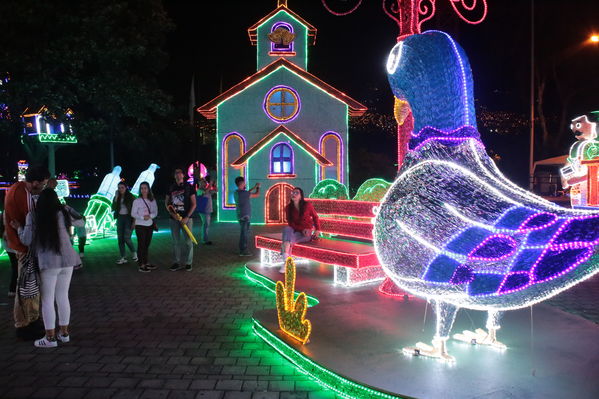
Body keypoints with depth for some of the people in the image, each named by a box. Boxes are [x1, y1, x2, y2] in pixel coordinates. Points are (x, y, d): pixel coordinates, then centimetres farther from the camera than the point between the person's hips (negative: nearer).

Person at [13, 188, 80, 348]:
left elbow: (27, 240, -4)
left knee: (47, 300, 6)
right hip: (67, 260, 4)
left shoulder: (33, 216, -3)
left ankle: (50, 337, 10)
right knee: (63, 297, 14)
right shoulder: (63, 213, 4)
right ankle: (64, 333, 22)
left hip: (49, 262, -3)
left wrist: (19, 227, 14)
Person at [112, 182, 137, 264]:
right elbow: (113, 208, -2)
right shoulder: (117, 197, 8)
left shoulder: (130, 197, -4)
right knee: (120, 238, 3)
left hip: (128, 218, -5)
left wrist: (134, 220, -12)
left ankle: (133, 253, 13)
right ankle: (123, 258, 10)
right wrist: (116, 198, -10)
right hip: (120, 218, 5)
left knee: (127, 238, -12)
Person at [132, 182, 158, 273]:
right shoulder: (137, 201, -7)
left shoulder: (152, 200, 3)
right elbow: (133, 213, -7)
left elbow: (155, 212, 4)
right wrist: (142, 217, -20)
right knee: (141, 244, -3)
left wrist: (150, 216, -16)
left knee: (147, 244, 11)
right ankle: (141, 265, 1)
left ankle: (146, 262, 22)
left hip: (150, 225, 4)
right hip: (140, 225, -4)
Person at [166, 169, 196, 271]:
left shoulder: (189, 187, -2)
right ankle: (176, 263, 16)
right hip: (174, 218, 3)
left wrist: (187, 217, -12)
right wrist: (171, 213, -4)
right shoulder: (171, 188, 8)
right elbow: (166, 202, 14)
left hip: (186, 218, -3)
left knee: (188, 241, -2)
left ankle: (188, 263, 8)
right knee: (176, 241, 8)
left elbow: (194, 204, -3)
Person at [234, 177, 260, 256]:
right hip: (244, 217, -9)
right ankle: (243, 251, 4)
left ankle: (242, 250, 24)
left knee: (243, 233, 17)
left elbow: (247, 193, 25)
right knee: (245, 233, -2)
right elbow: (256, 194, -10)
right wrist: (258, 187, 7)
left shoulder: (236, 192, 7)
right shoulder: (243, 193, -19)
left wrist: (254, 187, 26)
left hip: (241, 216, 9)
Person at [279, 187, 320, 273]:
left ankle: (286, 262, -30)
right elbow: (290, 222, -3)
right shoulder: (288, 207, -2)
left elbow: (315, 217, 6)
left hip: (307, 233, -2)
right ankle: (286, 259, -43)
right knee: (287, 229, -33)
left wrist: (317, 230, -4)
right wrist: (302, 229, -17)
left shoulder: (307, 205, -8)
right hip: (295, 230, 2)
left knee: (290, 239, -31)